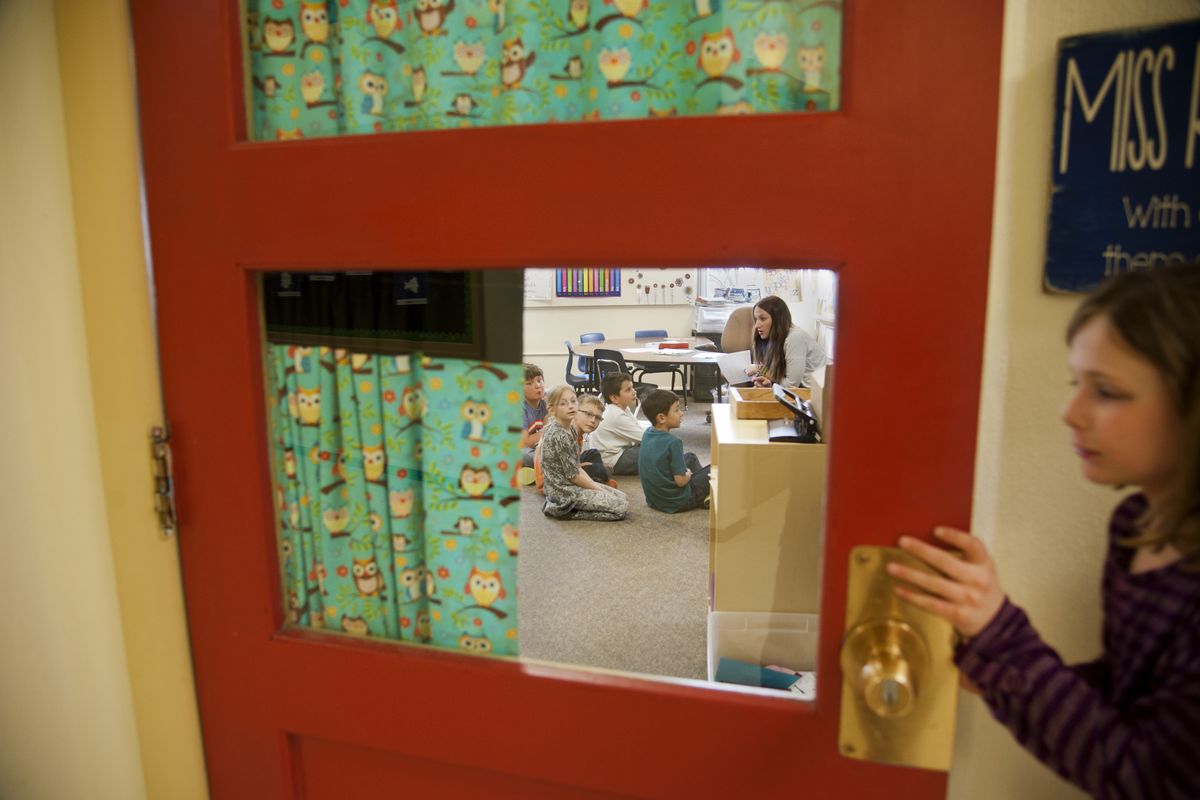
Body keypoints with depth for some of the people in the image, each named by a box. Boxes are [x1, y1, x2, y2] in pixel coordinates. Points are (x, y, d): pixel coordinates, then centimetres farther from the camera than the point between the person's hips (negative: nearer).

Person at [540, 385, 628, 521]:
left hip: (573, 484, 9)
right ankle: (566, 511, -5)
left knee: (623, 497, 9)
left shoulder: (570, 430, 8)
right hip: (565, 490, -9)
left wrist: (594, 484, 3)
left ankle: (567, 507, 9)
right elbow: (573, 474, -19)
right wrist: (598, 488, -9)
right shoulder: (558, 435, -21)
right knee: (621, 506, -12)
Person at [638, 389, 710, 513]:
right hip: (676, 503, -8)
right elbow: (681, 481, -23)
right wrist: (688, 474, -4)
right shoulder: (673, 442, -26)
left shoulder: (647, 434, -2)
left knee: (691, 457, 26)